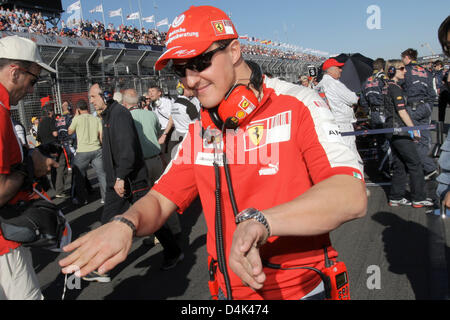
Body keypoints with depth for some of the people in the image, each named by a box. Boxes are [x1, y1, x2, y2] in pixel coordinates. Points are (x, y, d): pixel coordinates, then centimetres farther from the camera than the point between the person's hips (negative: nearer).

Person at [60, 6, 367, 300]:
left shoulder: (296, 105, -15)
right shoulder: (200, 132, 1)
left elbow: (351, 195, -27)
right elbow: (159, 201, 0)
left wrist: (258, 221, -41)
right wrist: (125, 223, -23)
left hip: (301, 289, -4)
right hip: (231, 290, 5)